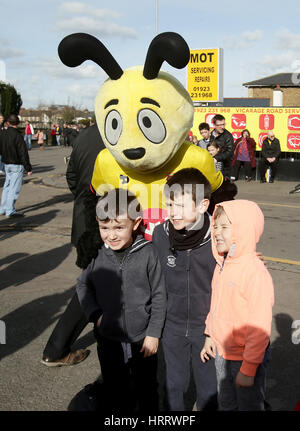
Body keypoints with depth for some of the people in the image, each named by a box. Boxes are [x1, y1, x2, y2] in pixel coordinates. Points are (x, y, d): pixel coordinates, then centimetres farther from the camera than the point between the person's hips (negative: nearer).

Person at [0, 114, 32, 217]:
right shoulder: (17, 136, -17)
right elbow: (23, 154, -17)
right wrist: (28, 168, -12)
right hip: (17, 165, -7)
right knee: (14, 188, -3)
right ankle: (10, 211, -2)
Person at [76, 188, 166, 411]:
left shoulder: (147, 253, -16)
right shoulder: (99, 256, -9)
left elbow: (159, 296, -9)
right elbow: (83, 284, 9)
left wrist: (154, 333, -8)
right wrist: (94, 313, -3)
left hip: (142, 339, -2)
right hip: (108, 339, 3)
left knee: (146, 390, 18)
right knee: (115, 390, 22)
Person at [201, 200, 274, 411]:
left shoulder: (255, 271, -25)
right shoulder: (222, 265, 1)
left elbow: (259, 327, -24)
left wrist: (248, 369, -21)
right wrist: (210, 337, 16)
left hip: (246, 357, -7)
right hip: (222, 353, 7)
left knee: (249, 405, 12)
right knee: (226, 403, 23)